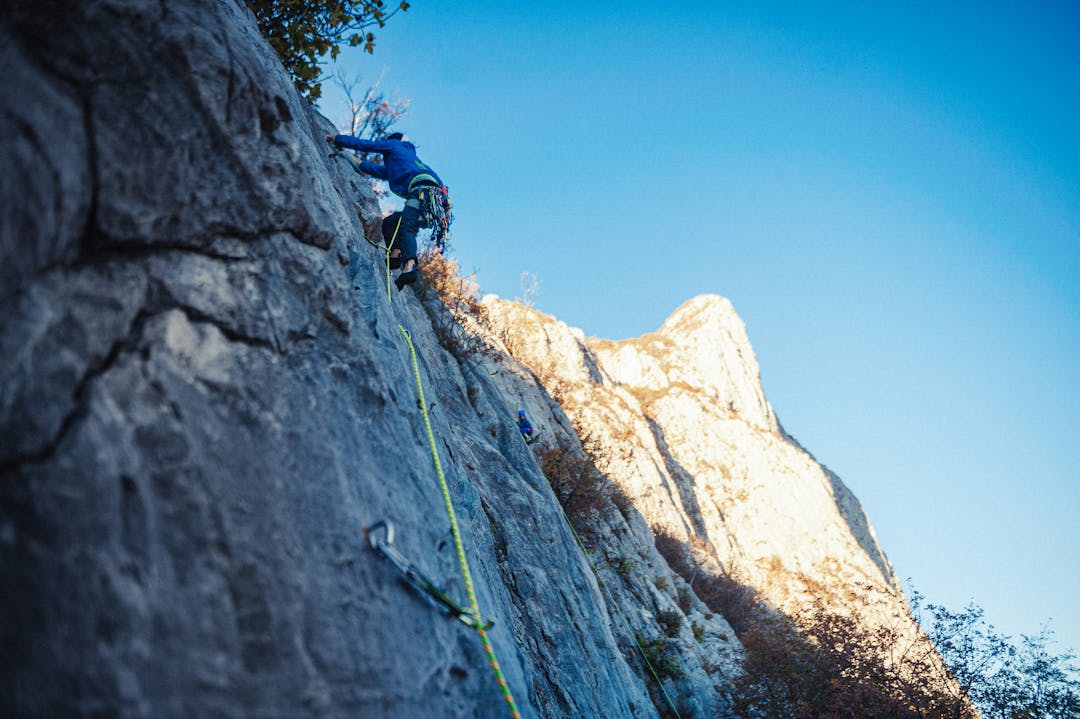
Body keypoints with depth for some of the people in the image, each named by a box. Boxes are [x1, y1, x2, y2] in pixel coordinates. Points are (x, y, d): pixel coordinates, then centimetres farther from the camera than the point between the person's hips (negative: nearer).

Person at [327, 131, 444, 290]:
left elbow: (363, 145, 20)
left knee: (406, 229, -27)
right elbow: (378, 170, 53)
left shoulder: (394, 144, 22)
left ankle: (410, 267, -51)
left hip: (423, 188, -8)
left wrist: (337, 139, 31)